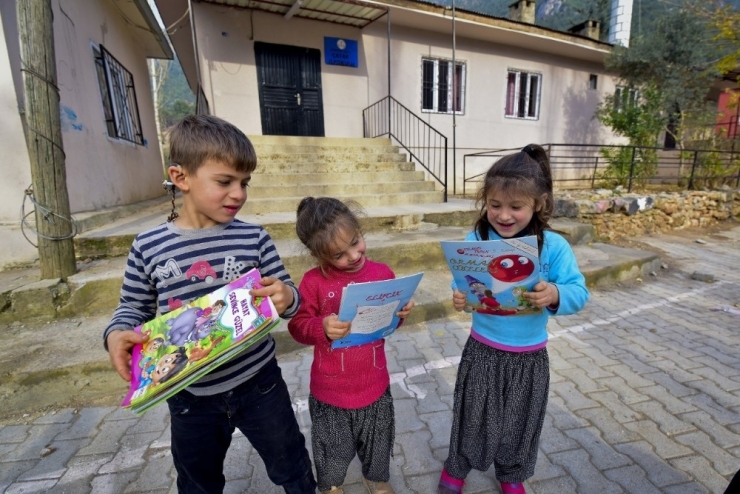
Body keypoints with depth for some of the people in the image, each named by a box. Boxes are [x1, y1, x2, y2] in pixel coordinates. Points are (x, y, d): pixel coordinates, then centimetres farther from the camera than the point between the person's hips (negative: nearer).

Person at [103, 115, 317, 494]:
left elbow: (286, 294, -6)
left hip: (259, 383, 0)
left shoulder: (253, 238, -11)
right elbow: (134, 307, 4)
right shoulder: (148, 246, -9)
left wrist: (287, 298, -28)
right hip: (190, 396, 1)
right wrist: (117, 334, -16)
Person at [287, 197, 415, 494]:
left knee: (377, 444, 27)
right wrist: (322, 327, -33)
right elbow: (298, 327, -14)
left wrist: (401, 314, -17)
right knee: (333, 451, 23)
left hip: (374, 385, 2)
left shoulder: (382, 273, -9)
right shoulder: (314, 281, -17)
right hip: (330, 390, -2)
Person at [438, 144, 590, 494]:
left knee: (519, 424, 24)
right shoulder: (476, 240, -13)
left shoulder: (554, 246, -14)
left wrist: (555, 295, -34)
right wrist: (459, 298, -29)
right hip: (482, 352, 0)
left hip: (529, 358, 1)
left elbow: (579, 293, -13)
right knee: (472, 417, 20)